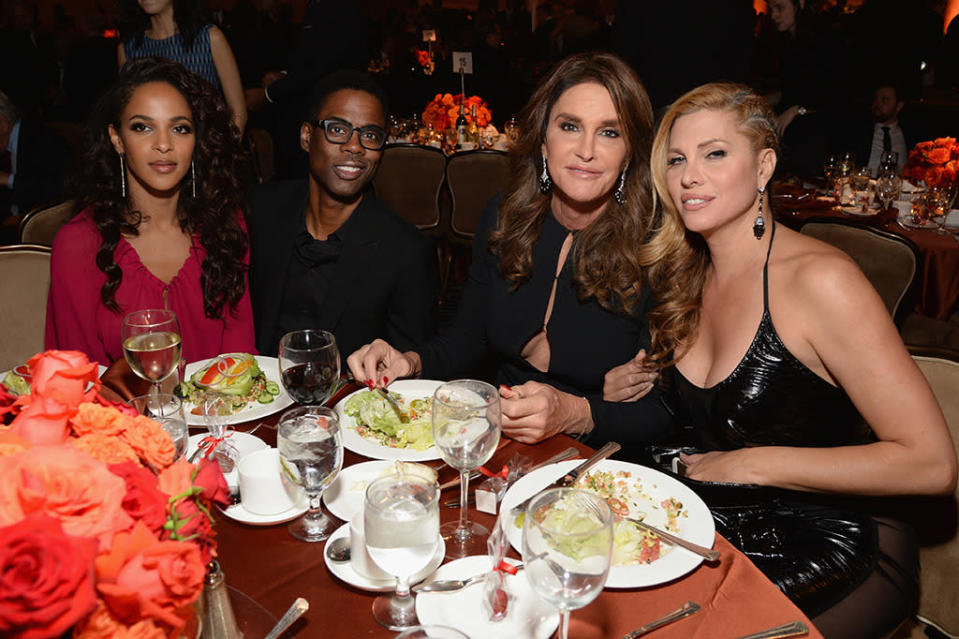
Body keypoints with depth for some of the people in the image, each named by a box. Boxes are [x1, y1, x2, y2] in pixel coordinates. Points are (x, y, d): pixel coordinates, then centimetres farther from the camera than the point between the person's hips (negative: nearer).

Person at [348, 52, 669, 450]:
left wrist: (575, 415, -26)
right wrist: (411, 362, -6)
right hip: (498, 443, 4)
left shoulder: (652, 251, -15)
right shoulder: (503, 219, 0)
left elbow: (662, 412, -11)